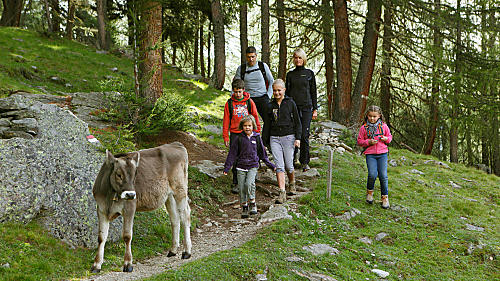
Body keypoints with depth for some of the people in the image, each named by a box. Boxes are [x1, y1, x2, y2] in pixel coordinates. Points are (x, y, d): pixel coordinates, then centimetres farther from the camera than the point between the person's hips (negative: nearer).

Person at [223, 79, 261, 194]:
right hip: (235, 134, 0)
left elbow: (255, 118, 6)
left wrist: (257, 133, 4)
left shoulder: (249, 102, 1)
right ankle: (236, 183, 2)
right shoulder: (229, 103, 2)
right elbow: (226, 121, 5)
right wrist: (225, 137, 1)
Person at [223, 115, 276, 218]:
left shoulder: (256, 137, 5)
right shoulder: (239, 138, 2)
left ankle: (253, 204, -4)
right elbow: (232, 153, 4)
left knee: (249, 184, -21)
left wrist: (270, 164, 17)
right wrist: (227, 167, -1)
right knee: (241, 187, -2)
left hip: (253, 166, -1)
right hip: (241, 167, 1)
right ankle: (244, 208, 12)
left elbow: (262, 152, 15)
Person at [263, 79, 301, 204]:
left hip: (288, 137, -2)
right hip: (274, 138, 2)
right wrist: (264, 141, 13)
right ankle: (282, 193, -11)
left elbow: (297, 122, 3)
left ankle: (292, 184, 31)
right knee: (279, 166, -8)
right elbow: (267, 124, 15)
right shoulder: (270, 105, 9)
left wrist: (298, 138, -6)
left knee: (288, 165, 1)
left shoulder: (290, 103, 1)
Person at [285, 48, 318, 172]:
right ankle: (292, 157, 17)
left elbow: (313, 92, 8)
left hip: (306, 107, -1)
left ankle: (305, 162, 3)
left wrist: (315, 109, 2)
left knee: (304, 135, -6)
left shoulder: (309, 73, 7)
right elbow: (287, 92, 13)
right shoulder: (290, 74, 10)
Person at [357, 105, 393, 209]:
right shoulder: (364, 128, 2)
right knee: (372, 174, -17)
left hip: (382, 153, 1)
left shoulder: (384, 126, 6)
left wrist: (386, 139, -5)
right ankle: (369, 192, 11)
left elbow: (390, 136, 18)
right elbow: (359, 141, 6)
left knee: (383, 176, -6)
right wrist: (368, 142, -11)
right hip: (370, 154, -1)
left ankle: (385, 197, 8)